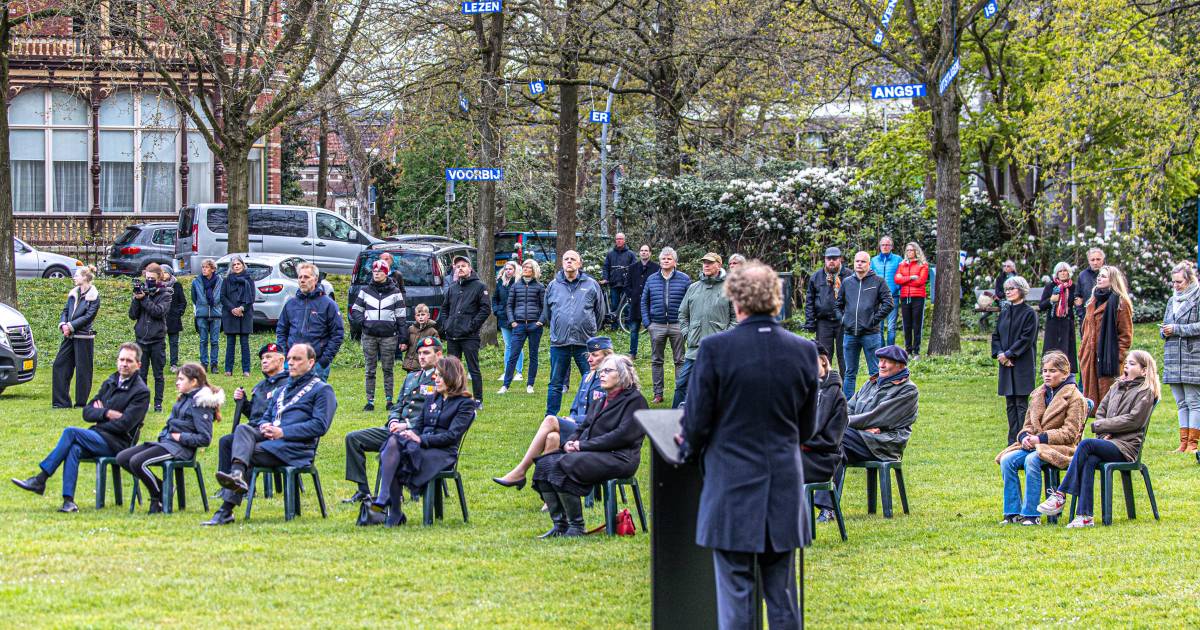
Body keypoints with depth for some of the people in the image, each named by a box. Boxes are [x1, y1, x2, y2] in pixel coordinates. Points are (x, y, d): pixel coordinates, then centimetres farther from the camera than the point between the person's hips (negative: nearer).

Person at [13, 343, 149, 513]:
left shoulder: (141, 392, -4)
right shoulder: (110, 383, 19)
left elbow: (123, 424, -14)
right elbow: (87, 412, 14)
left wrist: (99, 417, -2)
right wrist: (107, 413, -5)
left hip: (118, 443, -6)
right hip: (99, 438, 6)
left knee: (70, 432, -23)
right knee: (74, 449, -28)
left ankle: (40, 479, -21)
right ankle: (68, 501, -35)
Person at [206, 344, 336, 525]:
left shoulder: (322, 389, 6)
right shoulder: (283, 390, 32)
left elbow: (320, 425, -7)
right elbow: (269, 416, 31)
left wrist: (283, 432, -14)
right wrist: (265, 426, 3)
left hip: (296, 446, -7)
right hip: (270, 438, 7)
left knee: (247, 454, -26)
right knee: (242, 429, -24)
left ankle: (226, 509, -35)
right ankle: (236, 475, -44)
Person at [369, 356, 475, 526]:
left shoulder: (465, 403, 3)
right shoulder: (431, 399, 27)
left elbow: (452, 435, -8)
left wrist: (421, 439, -16)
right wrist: (408, 432, -3)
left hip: (443, 452, -6)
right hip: (419, 446, 6)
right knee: (393, 441, -30)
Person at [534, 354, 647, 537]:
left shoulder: (634, 400, -3)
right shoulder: (599, 402, 24)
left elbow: (623, 435, -15)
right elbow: (583, 428, 22)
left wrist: (583, 445, -15)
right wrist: (570, 442, -3)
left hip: (618, 458, -9)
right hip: (592, 454, 9)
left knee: (563, 465, -29)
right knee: (545, 463, -13)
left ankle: (577, 526, -22)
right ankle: (559, 524, -13)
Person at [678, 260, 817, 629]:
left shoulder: (715, 349, -12)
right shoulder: (803, 351, 0)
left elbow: (697, 422, -5)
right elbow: (807, 429, 9)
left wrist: (689, 449, 17)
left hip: (732, 488, -4)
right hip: (784, 490, 4)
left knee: (735, 598, 1)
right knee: (783, 598, 11)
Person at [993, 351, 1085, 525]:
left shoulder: (1074, 398, -5)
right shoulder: (1039, 395, 18)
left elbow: (1070, 433, -12)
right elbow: (1028, 424, 19)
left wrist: (1041, 439, -19)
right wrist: (1025, 437, -6)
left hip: (1060, 446, -7)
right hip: (1033, 445, 7)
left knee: (1032, 460, -35)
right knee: (1007, 460, -18)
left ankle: (1031, 514, -30)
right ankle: (1012, 512, -14)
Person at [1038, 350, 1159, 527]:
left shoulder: (1146, 392, 3)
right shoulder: (1117, 386, 24)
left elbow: (1132, 420, -8)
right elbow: (1101, 411, 21)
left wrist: (1098, 426, -8)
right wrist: (1104, 433, -1)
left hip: (1126, 446, -5)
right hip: (1107, 441, 5)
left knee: (1086, 444, -30)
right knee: (1089, 462, -29)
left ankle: (1060, 495, -31)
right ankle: (1085, 516, -38)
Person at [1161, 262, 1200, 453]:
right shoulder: (1172, 301, 19)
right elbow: (1165, 327, 24)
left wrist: (1177, 329, -13)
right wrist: (1164, 331, 0)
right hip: (1173, 358, 7)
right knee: (1181, 403, 8)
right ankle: (1183, 442, 9)